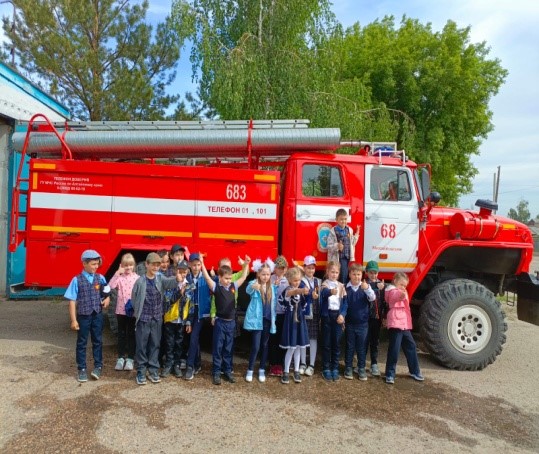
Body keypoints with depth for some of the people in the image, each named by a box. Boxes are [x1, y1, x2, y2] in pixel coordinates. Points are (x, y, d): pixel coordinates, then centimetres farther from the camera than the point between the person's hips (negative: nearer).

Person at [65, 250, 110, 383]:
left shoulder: (100, 278, 1)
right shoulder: (77, 280, -8)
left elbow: (106, 294, 15)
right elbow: (72, 301, -8)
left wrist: (107, 299, -9)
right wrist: (73, 320, -10)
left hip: (97, 315, 2)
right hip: (83, 316, -2)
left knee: (97, 341, 11)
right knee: (82, 343, 9)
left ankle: (98, 366, 24)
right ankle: (82, 369, 22)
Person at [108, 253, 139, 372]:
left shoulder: (137, 278, -3)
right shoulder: (119, 277, -4)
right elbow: (110, 286, -21)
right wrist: (117, 273, -24)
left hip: (133, 310, 0)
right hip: (121, 310, 1)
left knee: (131, 334, 9)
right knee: (121, 334, 12)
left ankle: (130, 358, 19)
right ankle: (121, 358, 23)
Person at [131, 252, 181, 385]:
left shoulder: (160, 279, 0)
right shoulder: (140, 281, -7)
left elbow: (170, 282, -22)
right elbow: (134, 299, 3)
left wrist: (177, 279, -43)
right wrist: (138, 312, 4)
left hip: (157, 319, 3)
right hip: (143, 319, -3)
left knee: (155, 345, 10)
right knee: (141, 346, 5)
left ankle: (153, 371, 21)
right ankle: (141, 372, 16)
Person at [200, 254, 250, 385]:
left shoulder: (233, 286, 3)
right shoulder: (216, 287, -7)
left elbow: (243, 277, 10)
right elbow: (207, 277, -17)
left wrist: (246, 264, 6)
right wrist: (202, 264, -23)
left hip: (231, 321, 4)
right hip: (220, 321, -4)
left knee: (229, 348, 13)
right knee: (218, 347, 6)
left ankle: (228, 371, 24)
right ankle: (216, 372, 15)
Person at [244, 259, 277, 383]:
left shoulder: (271, 287, 4)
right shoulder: (254, 284, -12)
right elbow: (248, 290, -36)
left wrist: (273, 319, 11)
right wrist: (253, 286, -59)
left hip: (268, 319, 5)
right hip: (256, 319, -4)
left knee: (265, 345, 12)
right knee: (256, 346, -5)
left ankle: (262, 370, 26)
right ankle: (250, 370, 14)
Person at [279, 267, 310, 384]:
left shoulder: (300, 290, 7)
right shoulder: (287, 290, -14)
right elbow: (293, 292, -41)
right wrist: (302, 290, -60)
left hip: (300, 320, 5)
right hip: (290, 320, -5)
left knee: (298, 347, 10)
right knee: (291, 347, -3)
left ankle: (296, 371, 22)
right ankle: (286, 372, 11)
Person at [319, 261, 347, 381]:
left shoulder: (341, 286, 8)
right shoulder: (324, 285, -4)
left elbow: (345, 302, 5)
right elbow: (323, 293, -27)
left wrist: (342, 314, -10)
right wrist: (330, 292, -50)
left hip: (338, 315, 3)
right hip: (327, 315, -3)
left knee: (336, 342, 7)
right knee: (326, 343, 4)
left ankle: (335, 368, 18)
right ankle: (326, 368, 13)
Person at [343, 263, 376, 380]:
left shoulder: (365, 287, -4)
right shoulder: (346, 288, -6)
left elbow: (372, 298, -21)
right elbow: (343, 305, 0)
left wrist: (367, 288, -39)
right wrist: (342, 319, 0)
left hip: (363, 323, 0)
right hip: (349, 323, 0)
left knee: (362, 347, 10)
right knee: (349, 347, 11)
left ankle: (361, 368, 22)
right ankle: (348, 368, 23)